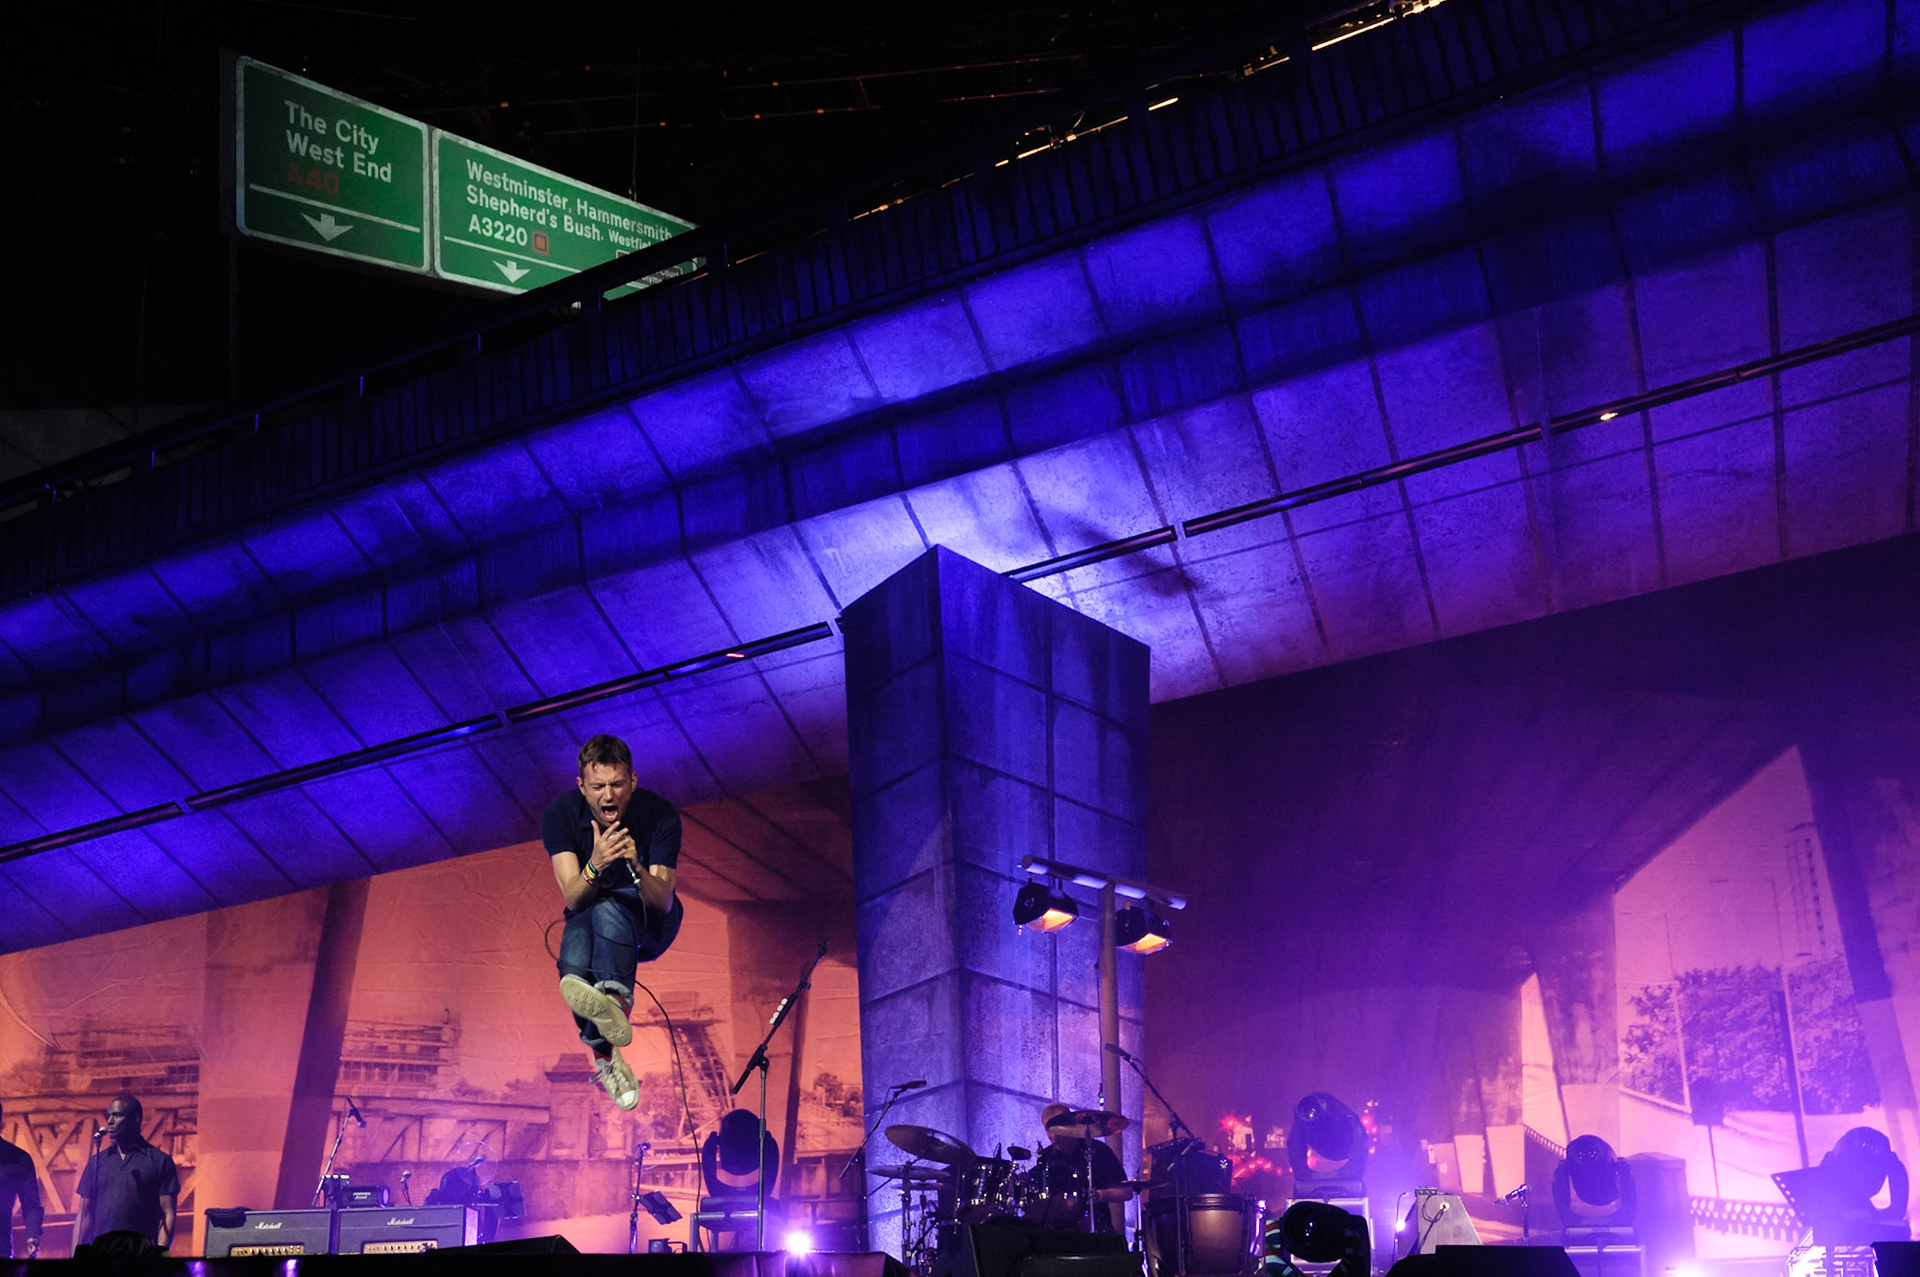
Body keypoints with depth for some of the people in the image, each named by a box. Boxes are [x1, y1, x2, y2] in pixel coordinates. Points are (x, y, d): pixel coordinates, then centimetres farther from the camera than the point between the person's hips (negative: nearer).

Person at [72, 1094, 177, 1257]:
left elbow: (167, 1214, 1)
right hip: (100, 1250, 3)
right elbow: (84, 1213, 17)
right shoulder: (97, 1162, 18)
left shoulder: (160, 1161, 7)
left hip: (141, 1251, -3)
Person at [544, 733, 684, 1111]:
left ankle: (617, 1000, -54)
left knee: (609, 907, -36)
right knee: (574, 966, -33)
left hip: (649, 923, -2)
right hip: (587, 916, 2)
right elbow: (573, 898, -24)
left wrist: (636, 867, -45)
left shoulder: (659, 815, -20)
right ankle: (605, 1056, -17)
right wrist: (595, 865, -46)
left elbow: (662, 902, -25)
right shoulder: (560, 815, -16)